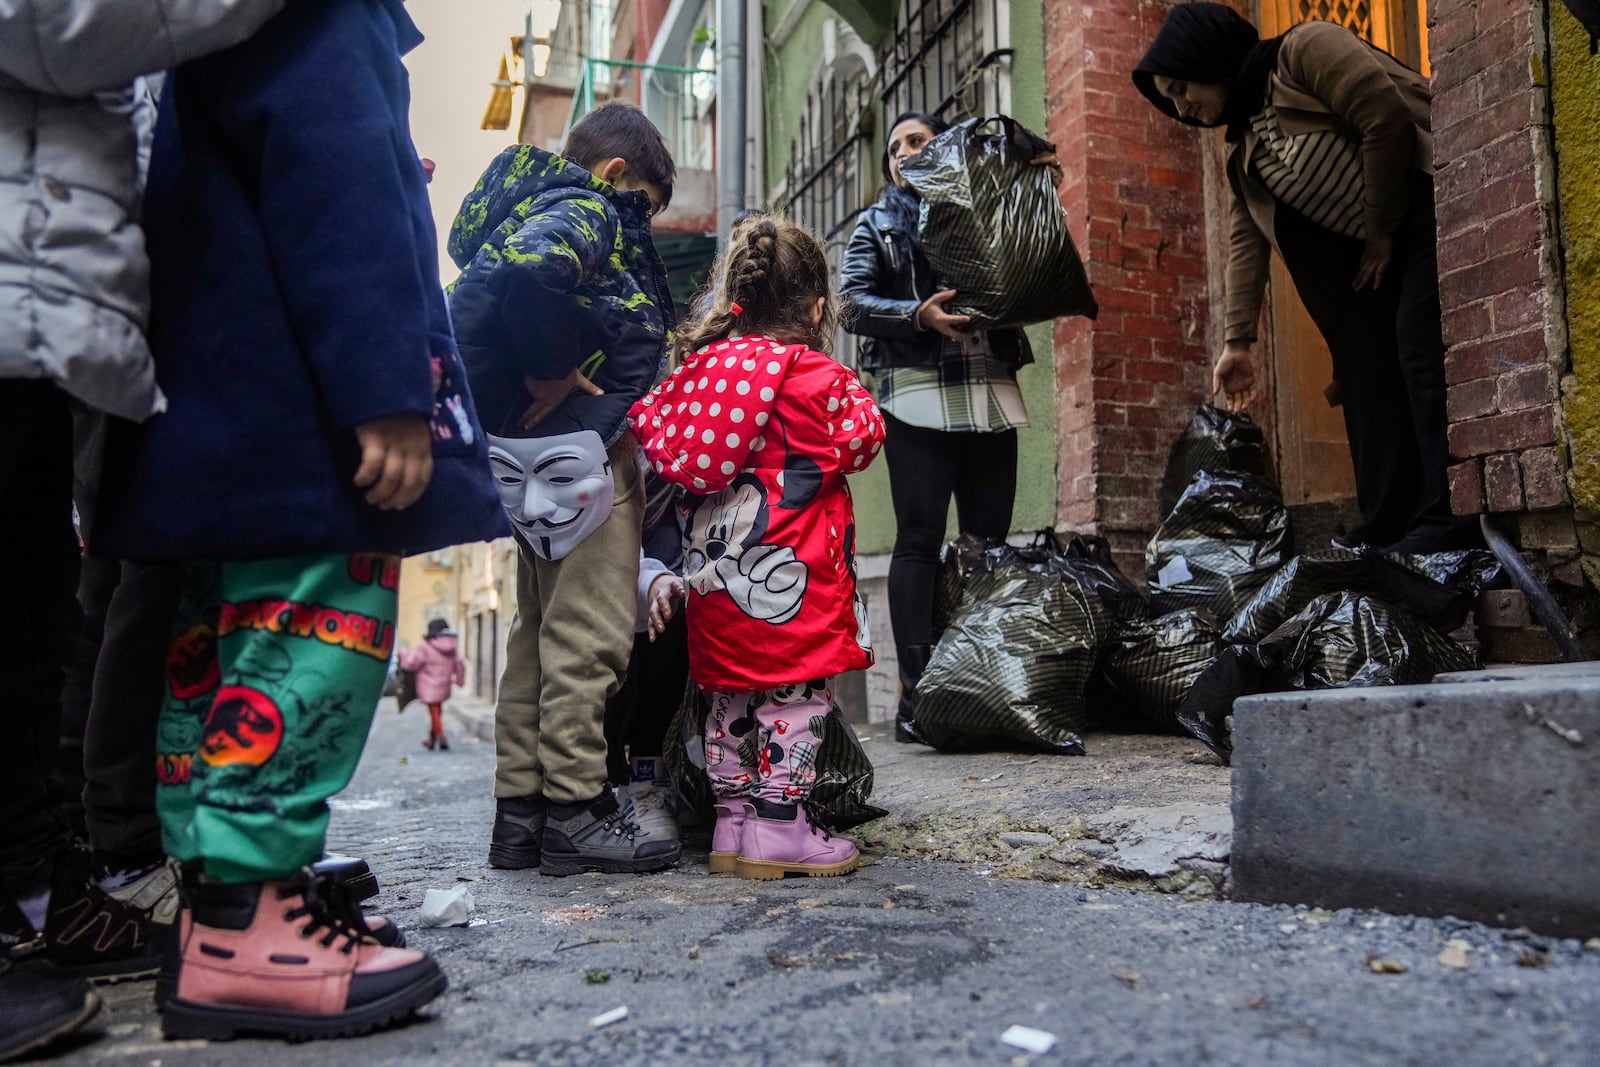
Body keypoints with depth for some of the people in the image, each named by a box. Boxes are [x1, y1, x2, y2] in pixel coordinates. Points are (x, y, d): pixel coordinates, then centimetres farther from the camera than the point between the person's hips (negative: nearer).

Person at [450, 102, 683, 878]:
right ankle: (574, 811, 3)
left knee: (540, 631, 12)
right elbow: (527, 268, -29)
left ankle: (520, 810, 19)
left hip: (536, 458, 10)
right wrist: (550, 370, -19)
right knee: (589, 633, -5)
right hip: (578, 446, -10)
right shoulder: (585, 210, -6)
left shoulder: (542, 207, 23)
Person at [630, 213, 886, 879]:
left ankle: (731, 823, 22)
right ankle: (778, 825, 4)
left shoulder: (699, 367, 10)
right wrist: (853, 392, 16)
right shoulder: (814, 374, -8)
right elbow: (860, 442, 1)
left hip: (717, 567, 7)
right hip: (791, 566, -7)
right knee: (797, 689, 2)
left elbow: (650, 429, 14)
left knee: (731, 692, 14)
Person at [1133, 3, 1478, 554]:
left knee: (1423, 353, -17)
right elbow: (1246, 242, 12)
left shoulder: (1305, 49, -7)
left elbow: (1387, 119, -17)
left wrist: (1382, 231, -12)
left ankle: (1451, 517, -17)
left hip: (1430, 210, -9)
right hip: (1369, 248, 9)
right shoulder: (1242, 147, 17)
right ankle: (1390, 523, 3)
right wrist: (1237, 341, 5)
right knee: (1364, 366, 1)